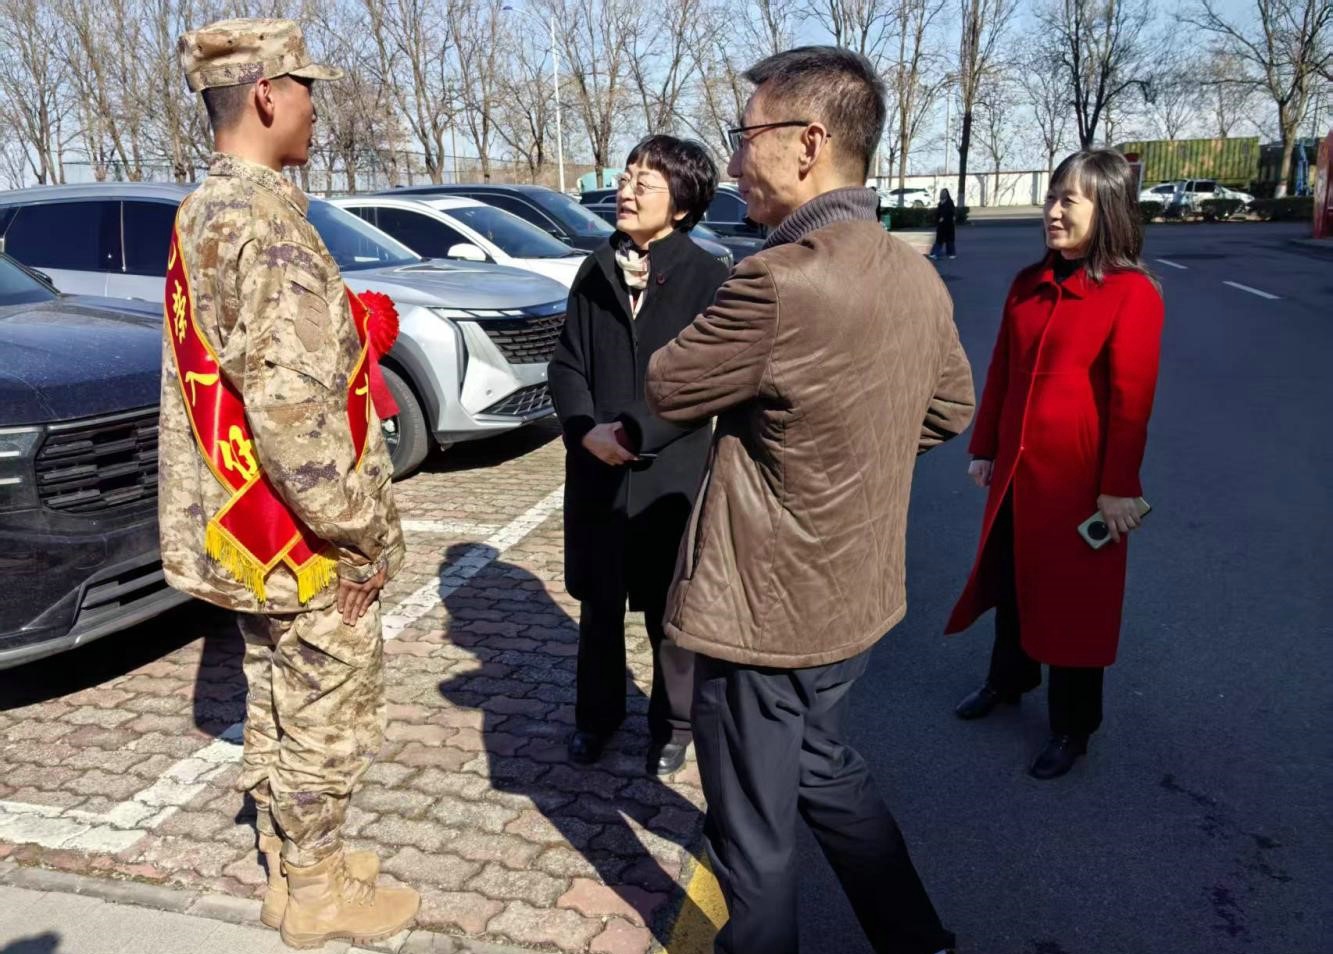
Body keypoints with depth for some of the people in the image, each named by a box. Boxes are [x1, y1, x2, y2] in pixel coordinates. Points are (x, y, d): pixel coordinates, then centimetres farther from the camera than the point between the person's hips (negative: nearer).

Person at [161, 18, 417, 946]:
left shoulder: (200, 216, 10)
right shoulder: (267, 225, -22)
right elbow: (292, 409, -28)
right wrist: (364, 532, -21)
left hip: (242, 524, 10)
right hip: (307, 539, -10)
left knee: (277, 698, 21)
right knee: (330, 714, 7)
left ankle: (291, 859, 38)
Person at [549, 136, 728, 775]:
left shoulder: (707, 278, -8)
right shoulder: (596, 272, 6)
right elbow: (566, 364, 4)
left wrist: (636, 434, -18)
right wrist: (588, 432, -13)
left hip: (672, 476, -4)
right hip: (596, 471, 4)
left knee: (670, 609, 10)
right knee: (598, 604, 17)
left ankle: (673, 722, 30)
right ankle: (597, 713, 36)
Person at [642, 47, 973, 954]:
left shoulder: (779, 282, -28)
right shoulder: (916, 277, -1)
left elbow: (666, 388, -13)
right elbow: (951, 408, 13)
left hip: (762, 611, -8)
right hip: (855, 597, 8)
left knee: (755, 824, 15)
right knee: (826, 767, 30)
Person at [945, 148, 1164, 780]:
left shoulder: (1132, 294, -13)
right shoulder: (1029, 284, 6)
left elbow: (1131, 398, -14)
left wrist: (1118, 487, -14)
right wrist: (985, 448, 12)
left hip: (1078, 475, -6)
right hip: (1017, 466, 6)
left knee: (1074, 599, 7)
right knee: (1010, 578, 20)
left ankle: (1072, 728, 25)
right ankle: (1008, 679, 44)